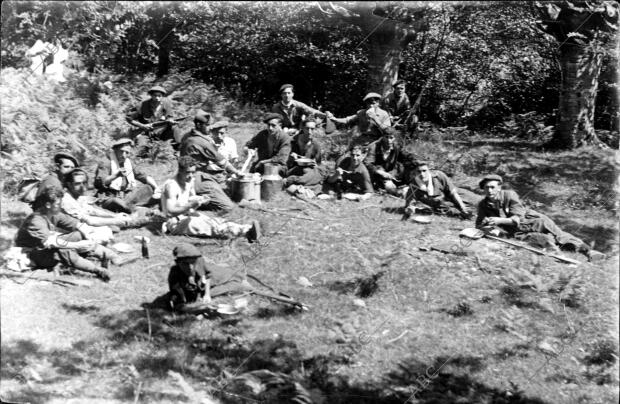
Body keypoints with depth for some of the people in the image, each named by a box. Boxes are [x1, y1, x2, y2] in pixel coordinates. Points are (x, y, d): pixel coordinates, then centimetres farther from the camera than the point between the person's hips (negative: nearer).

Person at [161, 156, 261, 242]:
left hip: (187, 215, 8)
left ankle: (247, 230, -38)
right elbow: (171, 211, -26)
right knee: (210, 226, -28)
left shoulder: (190, 180, 6)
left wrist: (199, 199, -10)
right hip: (176, 222, -8)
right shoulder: (172, 185, -19)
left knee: (215, 221, -18)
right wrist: (191, 205, -35)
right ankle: (244, 231, -49)